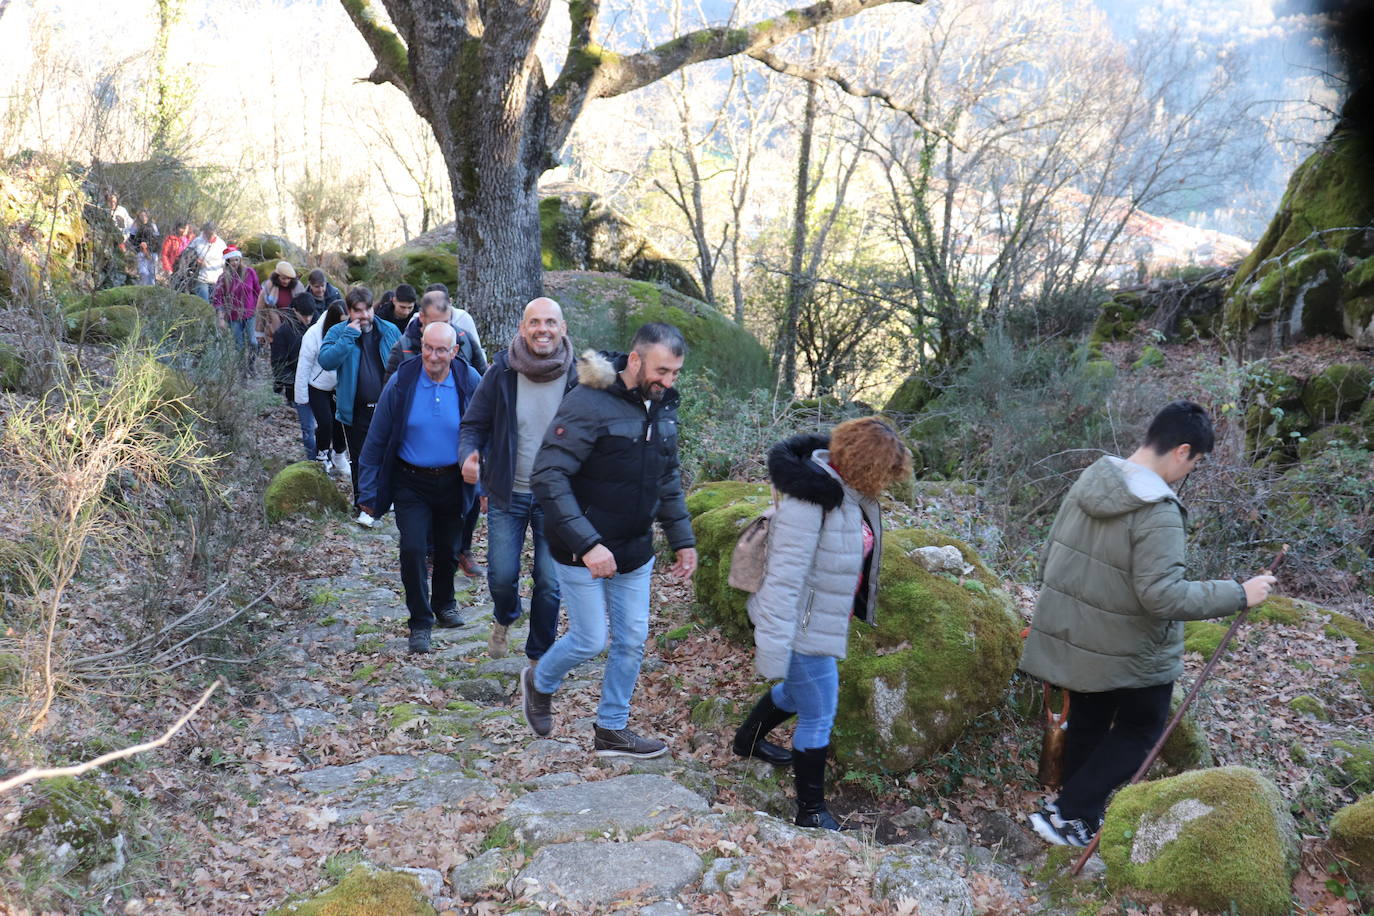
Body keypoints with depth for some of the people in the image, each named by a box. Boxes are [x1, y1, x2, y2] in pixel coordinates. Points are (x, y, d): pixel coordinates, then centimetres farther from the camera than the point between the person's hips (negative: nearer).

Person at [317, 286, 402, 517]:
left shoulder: (390, 331, 1)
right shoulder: (338, 332, -3)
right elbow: (325, 360, -19)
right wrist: (348, 336, -23)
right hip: (356, 410, -1)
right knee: (360, 459, 8)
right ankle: (364, 505, 20)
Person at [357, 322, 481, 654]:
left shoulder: (469, 382, -9)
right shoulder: (400, 383, -11)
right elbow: (377, 439, -5)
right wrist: (368, 490, -3)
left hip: (452, 482, 1)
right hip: (411, 483, -1)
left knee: (447, 549, 15)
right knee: (413, 549, -10)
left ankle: (444, 604, 41)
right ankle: (420, 621, 7)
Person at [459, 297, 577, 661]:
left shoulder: (576, 377, -9)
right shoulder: (502, 372, -8)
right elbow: (474, 424, -1)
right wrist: (469, 454, -23)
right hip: (507, 493, 1)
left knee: (550, 582, 4)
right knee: (502, 575, 5)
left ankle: (540, 658, 26)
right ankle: (504, 621, 41)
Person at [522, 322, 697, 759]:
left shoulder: (662, 405, 3)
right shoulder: (588, 404, -22)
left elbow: (668, 479, 16)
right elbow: (547, 478, -26)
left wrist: (682, 538, 12)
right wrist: (587, 543, -31)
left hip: (635, 552, 7)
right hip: (583, 552, -7)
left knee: (632, 640, 11)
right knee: (590, 640, 3)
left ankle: (612, 730, 28)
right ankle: (540, 682, 35)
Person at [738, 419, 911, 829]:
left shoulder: (850, 491, -1)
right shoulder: (811, 500, -29)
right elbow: (784, 576, -28)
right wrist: (773, 648, -26)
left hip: (823, 619, 10)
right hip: (803, 625, -10)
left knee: (798, 690, 29)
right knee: (818, 716, 3)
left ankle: (748, 739, 55)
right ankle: (811, 812, 21)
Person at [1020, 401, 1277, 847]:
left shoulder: (1088, 482, -2)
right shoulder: (1159, 512, -26)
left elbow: (1050, 559, 6)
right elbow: (1163, 594, -30)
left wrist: (1060, 612, 21)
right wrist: (1238, 594, -21)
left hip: (1071, 638, 7)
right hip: (1128, 651, -7)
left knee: (1087, 724, 21)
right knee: (1139, 729, 14)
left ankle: (1079, 818, 34)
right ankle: (1066, 813, 9)